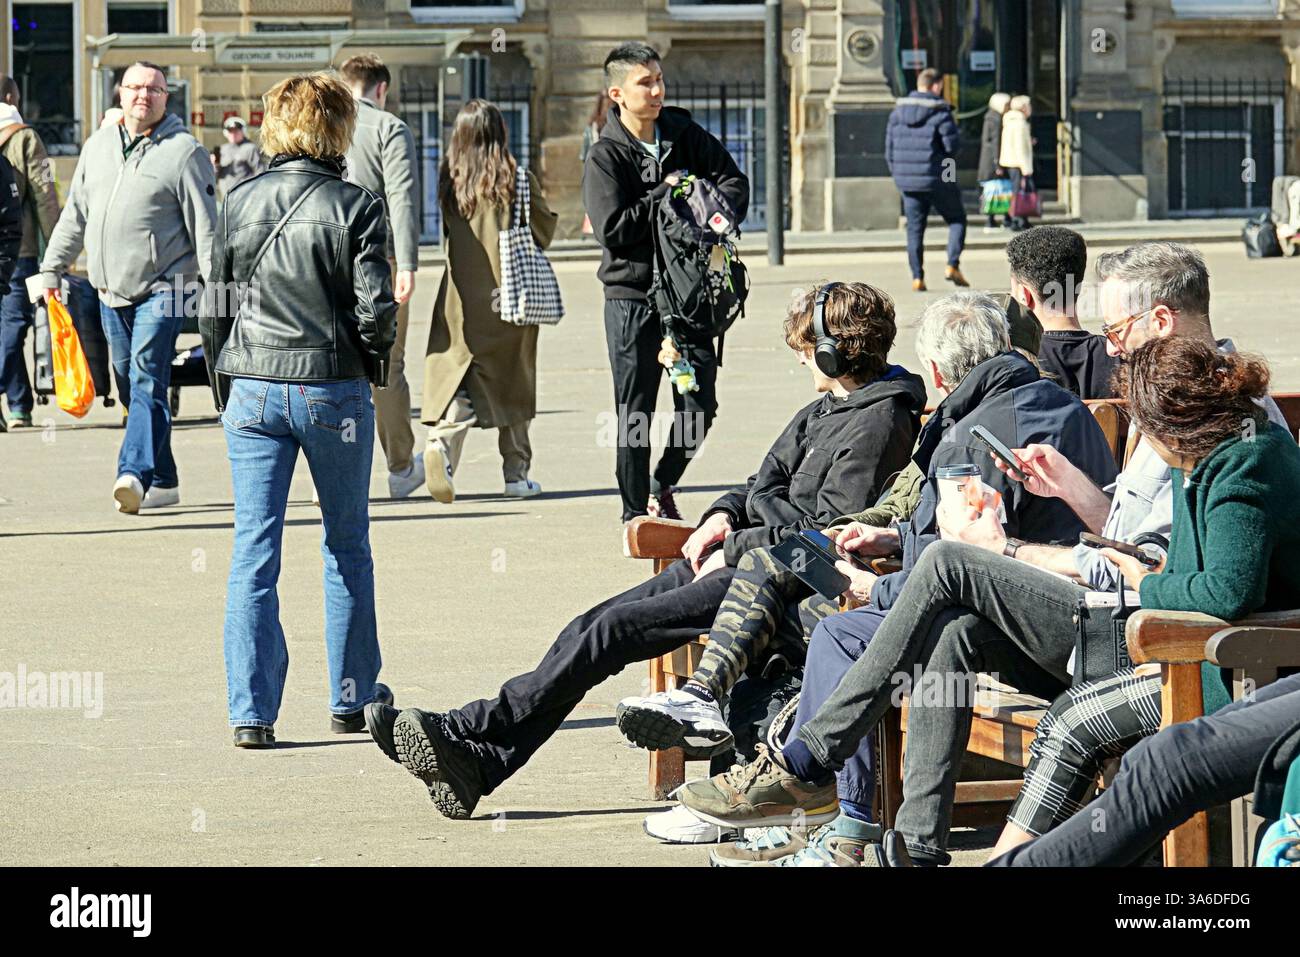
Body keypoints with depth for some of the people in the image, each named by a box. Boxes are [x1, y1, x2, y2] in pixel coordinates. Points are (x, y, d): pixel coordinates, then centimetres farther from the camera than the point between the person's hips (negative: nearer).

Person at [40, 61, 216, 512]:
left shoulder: (184, 151, -5)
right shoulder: (98, 145, 13)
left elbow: (205, 228, -6)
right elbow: (75, 215, 20)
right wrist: (51, 268, 16)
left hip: (162, 289, -6)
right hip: (111, 290, 6)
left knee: (147, 382, -17)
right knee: (131, 387, 8)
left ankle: (135, 473, -28)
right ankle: (163, 480, 16)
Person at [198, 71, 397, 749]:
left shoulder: (239, 203, 1)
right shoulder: (356, 206, -7)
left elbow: (214, 309, 4)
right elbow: (375, 311, -11)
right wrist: (374, 358, 10)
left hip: (252, 389, 2)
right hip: (333, 388, -2)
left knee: (253, 550, 3)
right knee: (347, 547, 14)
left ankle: (251, 711, -2)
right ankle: (351, 698, 21)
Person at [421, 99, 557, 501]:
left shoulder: (450, 179, -1)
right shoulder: (517, 179, -7)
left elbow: (447, 233, 10)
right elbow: (545, 230, 3)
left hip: (462, 296, 1)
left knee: (457, 377, 0)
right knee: (512, 381, 12)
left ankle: (442, 444, -28)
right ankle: (516, 472, 17)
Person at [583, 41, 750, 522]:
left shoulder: (685, 135, 5)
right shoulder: (605, 157, -7)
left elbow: (734, 181, 6)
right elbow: (613, 230, -16)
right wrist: (666, 194, -11)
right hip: (632, 297, -4)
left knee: (700, 406, 3)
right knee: (635, 411, 2)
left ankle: (663, 485, 27)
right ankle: (637, 511, 13)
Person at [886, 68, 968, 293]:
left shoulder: (898, 111, 6)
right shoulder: (940, 112, -11)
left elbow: (890, 147, 8)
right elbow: (953, 144, -15)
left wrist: (897, 175, 16)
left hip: (907, 180, 5)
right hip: (938, 180, -5)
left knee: (915, 229, 10)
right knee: (956, 220, 12)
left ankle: (917, 277, 4)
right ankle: (952, 265, -2)